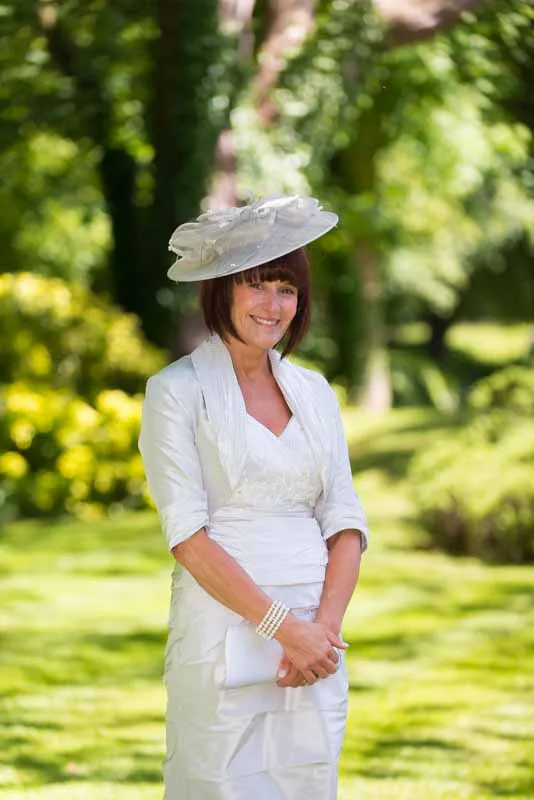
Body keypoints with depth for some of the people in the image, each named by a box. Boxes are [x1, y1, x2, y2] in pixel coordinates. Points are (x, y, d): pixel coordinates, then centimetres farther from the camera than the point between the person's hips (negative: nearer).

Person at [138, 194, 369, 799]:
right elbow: (188, 535, -10)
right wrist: (283, 627, -16)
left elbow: (345, 524, 8)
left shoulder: (313, 392, 12)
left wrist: (325, 627, -8)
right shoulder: (177, 391, -3)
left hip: (314, 641, 5)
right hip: (222, 642, -4)